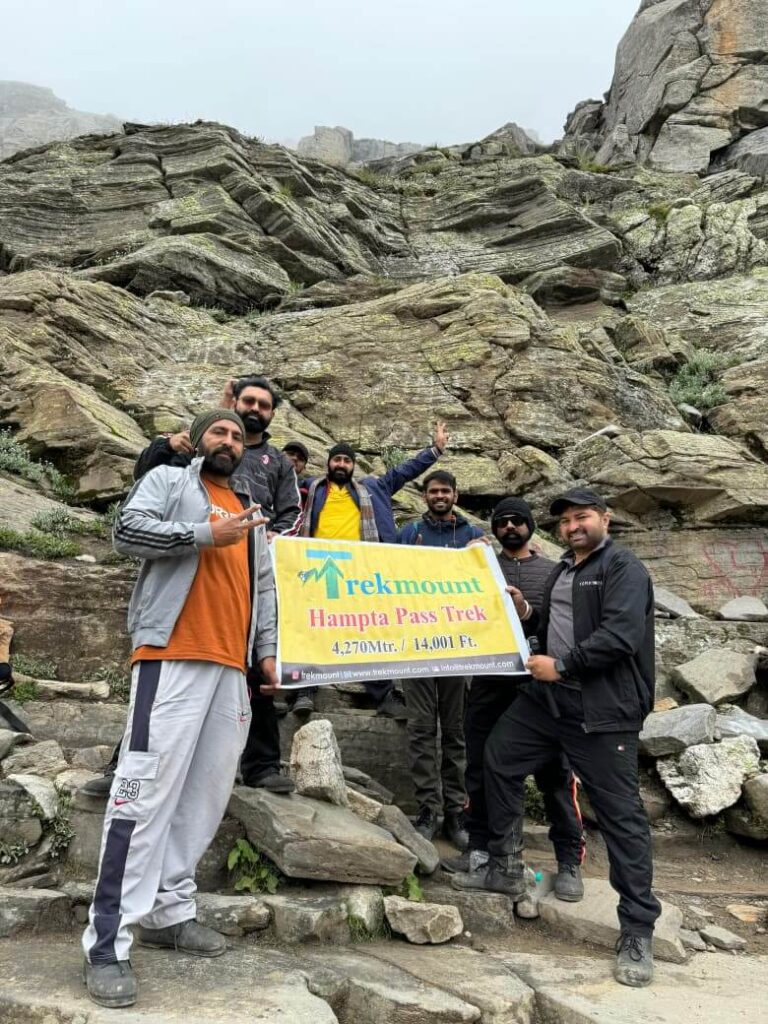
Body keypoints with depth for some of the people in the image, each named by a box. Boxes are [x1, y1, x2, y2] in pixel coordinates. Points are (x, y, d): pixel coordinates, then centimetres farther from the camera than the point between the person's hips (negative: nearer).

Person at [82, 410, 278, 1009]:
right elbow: (127, 531, -9)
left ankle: (168, 912, 20)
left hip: (232, 667, 7)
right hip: (172, 657, -7)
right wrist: (207, 534, -11)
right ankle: (107, 943, -4)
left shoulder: (251, 511, 25)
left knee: (207, 793, 7)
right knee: (147, 792, -10)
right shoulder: (168, 481, 9)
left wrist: (267, 650, 12)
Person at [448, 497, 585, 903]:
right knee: (481, 769, 8)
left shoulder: (552, 571, 11)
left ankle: (569, 860, 12)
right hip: (489, 682, 2)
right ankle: (481, 851, 22)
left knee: (554, 772, 0)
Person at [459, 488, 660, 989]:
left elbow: (621, 634, -22)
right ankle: (506, 869, 28)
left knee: (621, 814, -3)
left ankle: (638, 933, 10)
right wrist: (527, 613, 9)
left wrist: (562, 665, -19)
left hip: (604, 710, -9)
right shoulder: (562, 570, 18)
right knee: (499, 759, 14)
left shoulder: (624, 568, -9)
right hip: (547, 698, 9)